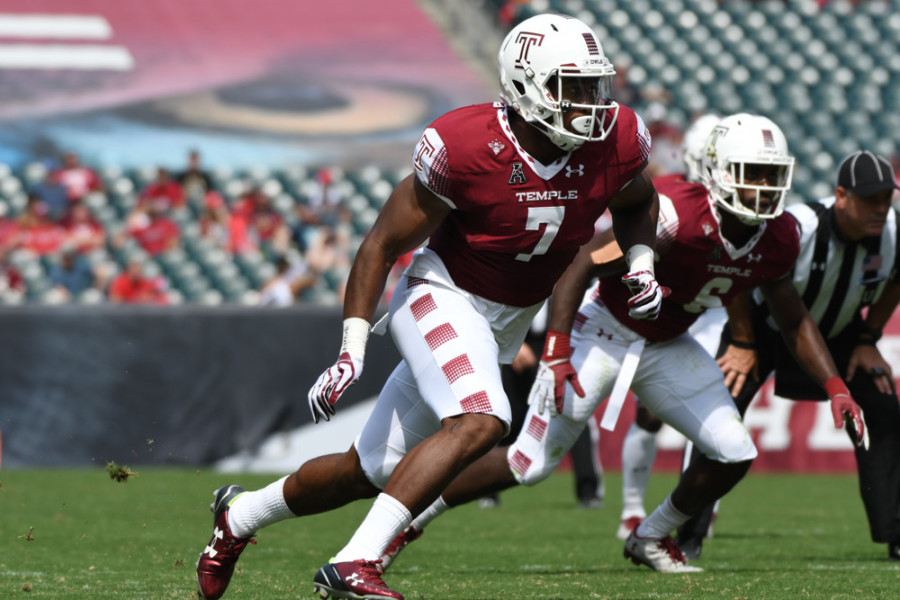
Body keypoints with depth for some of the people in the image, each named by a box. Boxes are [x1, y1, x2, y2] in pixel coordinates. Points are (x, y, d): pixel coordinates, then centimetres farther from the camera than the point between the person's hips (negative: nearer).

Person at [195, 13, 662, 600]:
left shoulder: (616, 140, -12)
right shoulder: (465, 148, -25)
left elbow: (638, 202, 15)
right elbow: (383, 243, -14)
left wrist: (641, 262, -4)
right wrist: (353, 349, -18)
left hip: (503, 327, 6)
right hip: (441, 296, -6)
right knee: (480, 422, -33)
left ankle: (241, 514, 34)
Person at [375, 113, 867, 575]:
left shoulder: (776, 240, -9)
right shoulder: (676, 212, -31)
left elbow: (794, 322, 8)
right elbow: (582, 264, -30)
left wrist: (834, 387, -3)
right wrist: (557, 352, -37)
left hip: (667, 347, 7)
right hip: (603, 334, -7)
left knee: (734, 455, -4)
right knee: (531, 464, -8)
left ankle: (652, 538, 20)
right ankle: (412, 517, 11)